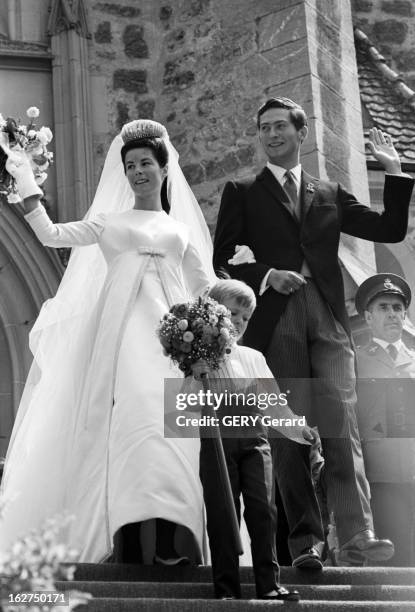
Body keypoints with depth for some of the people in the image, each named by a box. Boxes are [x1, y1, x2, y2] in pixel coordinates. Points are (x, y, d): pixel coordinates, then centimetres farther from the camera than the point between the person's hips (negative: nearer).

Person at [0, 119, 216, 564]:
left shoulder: (182, 231, 24)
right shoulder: (108, 222, 20)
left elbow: (208, 289, 24)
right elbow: (51, 235, 10)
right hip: (120, 327, -1)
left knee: (166, 418, -17)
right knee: (125, 416, -18)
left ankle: (170, 534, -25)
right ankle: (128, 536, -23)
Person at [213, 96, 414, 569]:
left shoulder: (329, 195, 21)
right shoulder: (241, 193, 14)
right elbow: (221, 261, 7)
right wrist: (265, 274, -9)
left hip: (327, 317, 2)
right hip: (276, 321, -1)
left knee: (341, 426, -11)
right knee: (289, 433, -5)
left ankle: (356, 533, -17)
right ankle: (305, 539, -3)